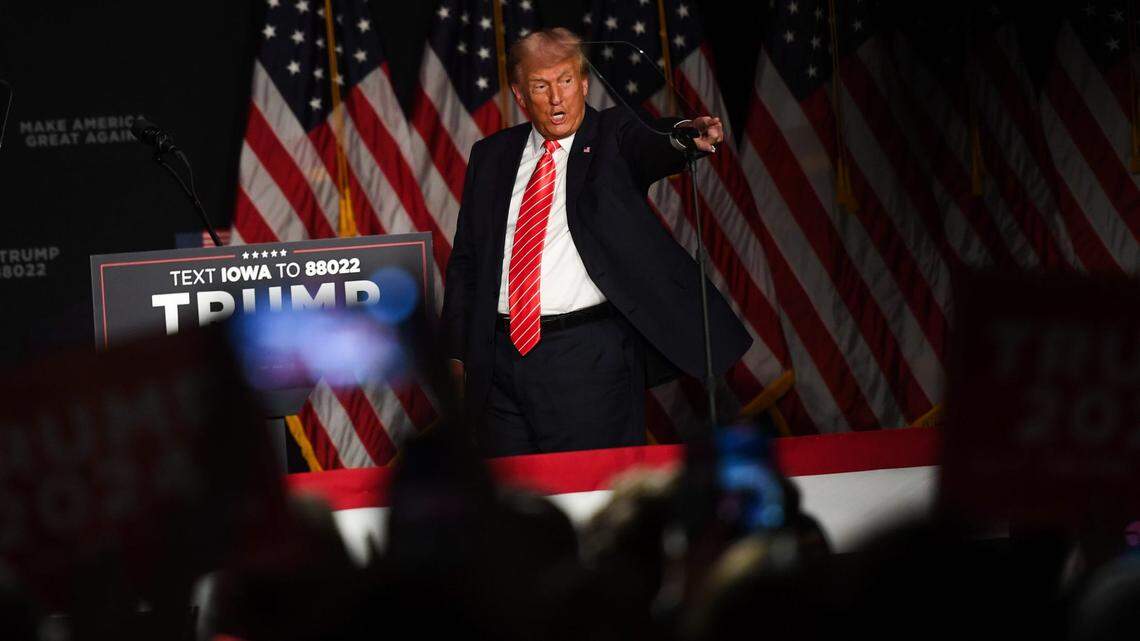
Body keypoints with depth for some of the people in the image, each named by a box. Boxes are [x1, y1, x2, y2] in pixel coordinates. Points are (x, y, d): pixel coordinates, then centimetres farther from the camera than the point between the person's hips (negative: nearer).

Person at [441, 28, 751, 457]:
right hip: (498, 360, 4)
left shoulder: (613, 137, 2)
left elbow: (652, 148, -21)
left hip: (589, 359, -4)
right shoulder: (490, 156, 13)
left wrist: (687, 137, -45)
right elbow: (465, 257, 17)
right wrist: (460, 349, 11)